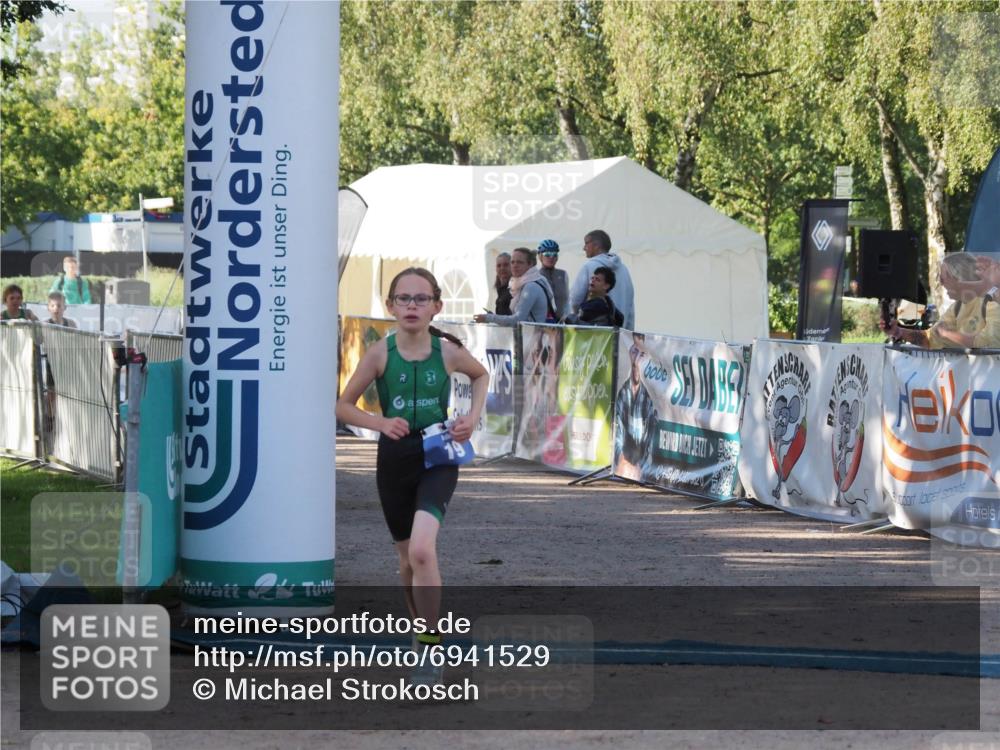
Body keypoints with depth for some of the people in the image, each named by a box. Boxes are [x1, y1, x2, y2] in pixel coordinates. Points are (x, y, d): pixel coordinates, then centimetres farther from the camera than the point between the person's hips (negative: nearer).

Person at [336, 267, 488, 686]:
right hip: (395, 459, 2)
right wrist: (379, 422, -16)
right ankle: (422, 632, 36)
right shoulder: (381, 353, -7)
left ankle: (431, 651, -15)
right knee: (408, 558, 13)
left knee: (422, 549, -23)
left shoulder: (448, 351, -6)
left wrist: (473, 416, 2)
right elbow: (344, 406, 2)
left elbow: (481, 375, 17)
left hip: (438, 458, -2)